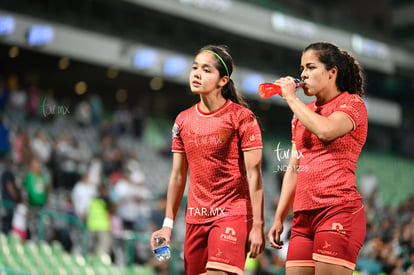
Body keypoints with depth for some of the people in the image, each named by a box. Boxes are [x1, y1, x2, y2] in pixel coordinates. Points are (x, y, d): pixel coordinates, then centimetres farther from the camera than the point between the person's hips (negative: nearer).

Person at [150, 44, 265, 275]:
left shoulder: (242, 117, -6)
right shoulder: (183, 120, 10)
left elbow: (253, 174, -9)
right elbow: (178, 176, 15)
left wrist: (257, 225, -14)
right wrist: (168, 224, 11)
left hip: (233, 215, -6)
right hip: (195, 218, 6)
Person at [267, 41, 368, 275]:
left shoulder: (352, 103, 3)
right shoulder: (303, 113, 22)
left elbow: (326, 130, -19)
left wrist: (291, 98, -6)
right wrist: (279, 218, 18)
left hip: (338, 210, -7)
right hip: (304, 216, 7)